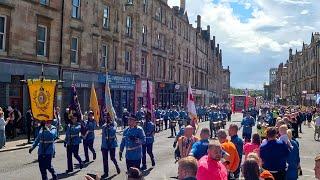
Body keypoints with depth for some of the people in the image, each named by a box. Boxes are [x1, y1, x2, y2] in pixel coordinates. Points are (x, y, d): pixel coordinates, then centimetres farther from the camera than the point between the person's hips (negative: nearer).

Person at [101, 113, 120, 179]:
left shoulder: (113, 124, -7)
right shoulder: (104, 126, 7)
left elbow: (113, 130, -27)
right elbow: (103, 136, 11)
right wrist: (102, 144, 10)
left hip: (112, 144, -4)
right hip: (105, 145, 4)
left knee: (112, 158, 3)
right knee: (105, 159, 6)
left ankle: (117, 166, 32)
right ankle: (106, 173, 16)